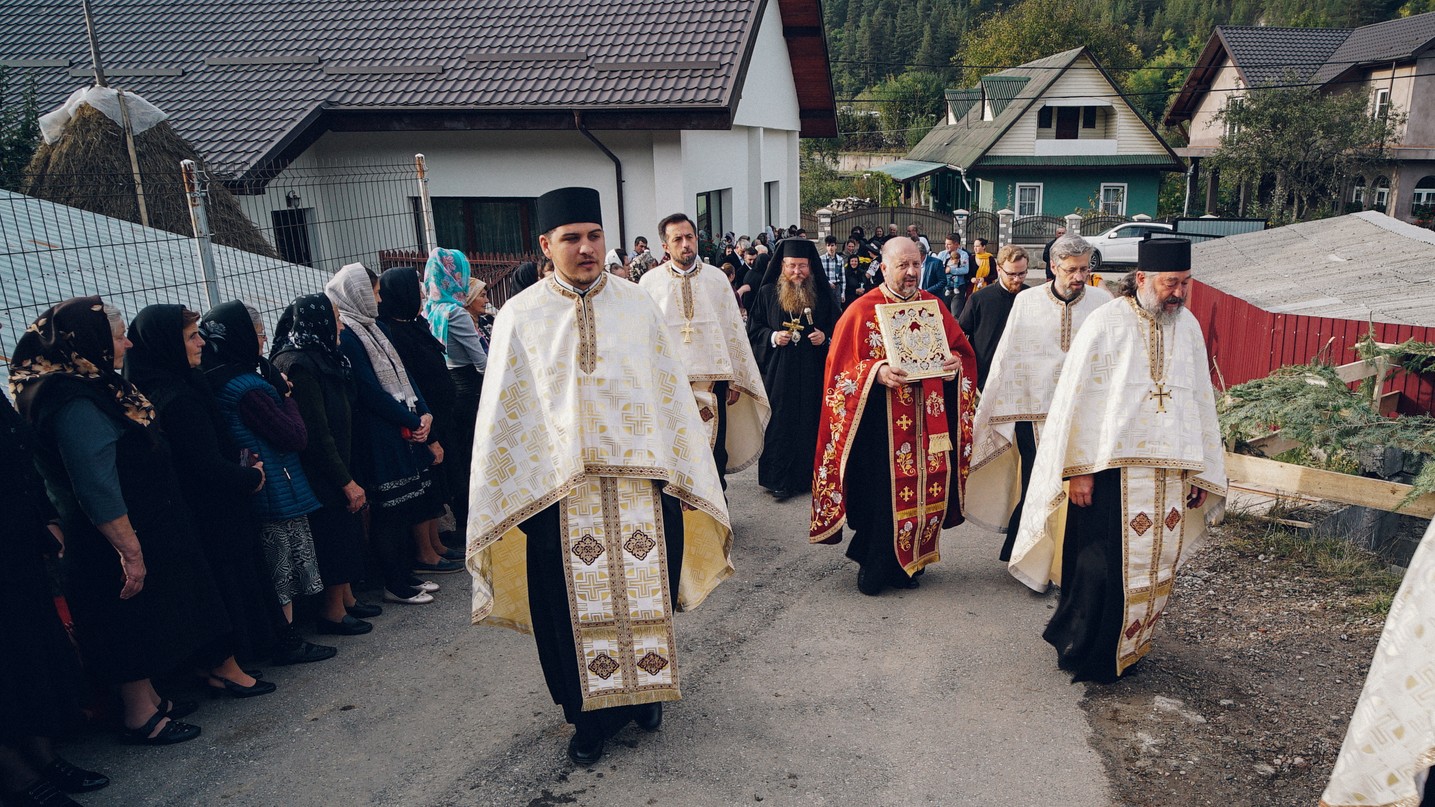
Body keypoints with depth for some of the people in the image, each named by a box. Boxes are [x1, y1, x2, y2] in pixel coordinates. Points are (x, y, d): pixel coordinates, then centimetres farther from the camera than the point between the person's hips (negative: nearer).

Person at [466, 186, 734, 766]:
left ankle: (644, 691, 37)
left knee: (645, 599, 13)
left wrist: (690, 478, 2)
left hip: (641, 486, 1)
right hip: (560, 495, -1)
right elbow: (503, 419, 1)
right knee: (576, 610, 9)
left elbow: (673, 396, 4)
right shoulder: (519, 318, 0)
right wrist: (498, 507, -1)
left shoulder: (637, 307, 3)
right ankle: (592, 714, 30)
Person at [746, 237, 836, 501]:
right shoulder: (768, 293, 3)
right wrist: (772, 337, -12)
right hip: (778, 371, -1)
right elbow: (753, 328, 5)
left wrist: (824, 336, -9)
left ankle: (810, 475, 18)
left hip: (813, 371, 1)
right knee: (780, 423, -1)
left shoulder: (822, 294, 5)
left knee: (811, 422, 5)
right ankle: (778, 479, 8)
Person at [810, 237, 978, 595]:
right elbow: (840, 368, -7)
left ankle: (904, 563, 25)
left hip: (927, 422, 5)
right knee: (881, 494, 0)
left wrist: (956, 363, -7)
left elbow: (962, 350, 15)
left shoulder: (933, 307, 9)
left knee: (925, 489, 7)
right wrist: (877, 372, -23)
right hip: (880, 423, -4)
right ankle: (872, 566, 20)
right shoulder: (862, 311, -5)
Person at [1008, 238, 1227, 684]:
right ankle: (1084, 651, 19)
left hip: (1169, 472, 5)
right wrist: (1078, 470, -14)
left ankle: (1125, 647, 29)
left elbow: (1201, 401, 11)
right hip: (1112, 469, -5)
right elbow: (1077, 398, -11)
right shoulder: (1106, 323, -10)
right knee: (1102, 563, 0)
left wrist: (1199, 472, 9)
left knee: (1156, 566, 12)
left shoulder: (1187, 326, 6)